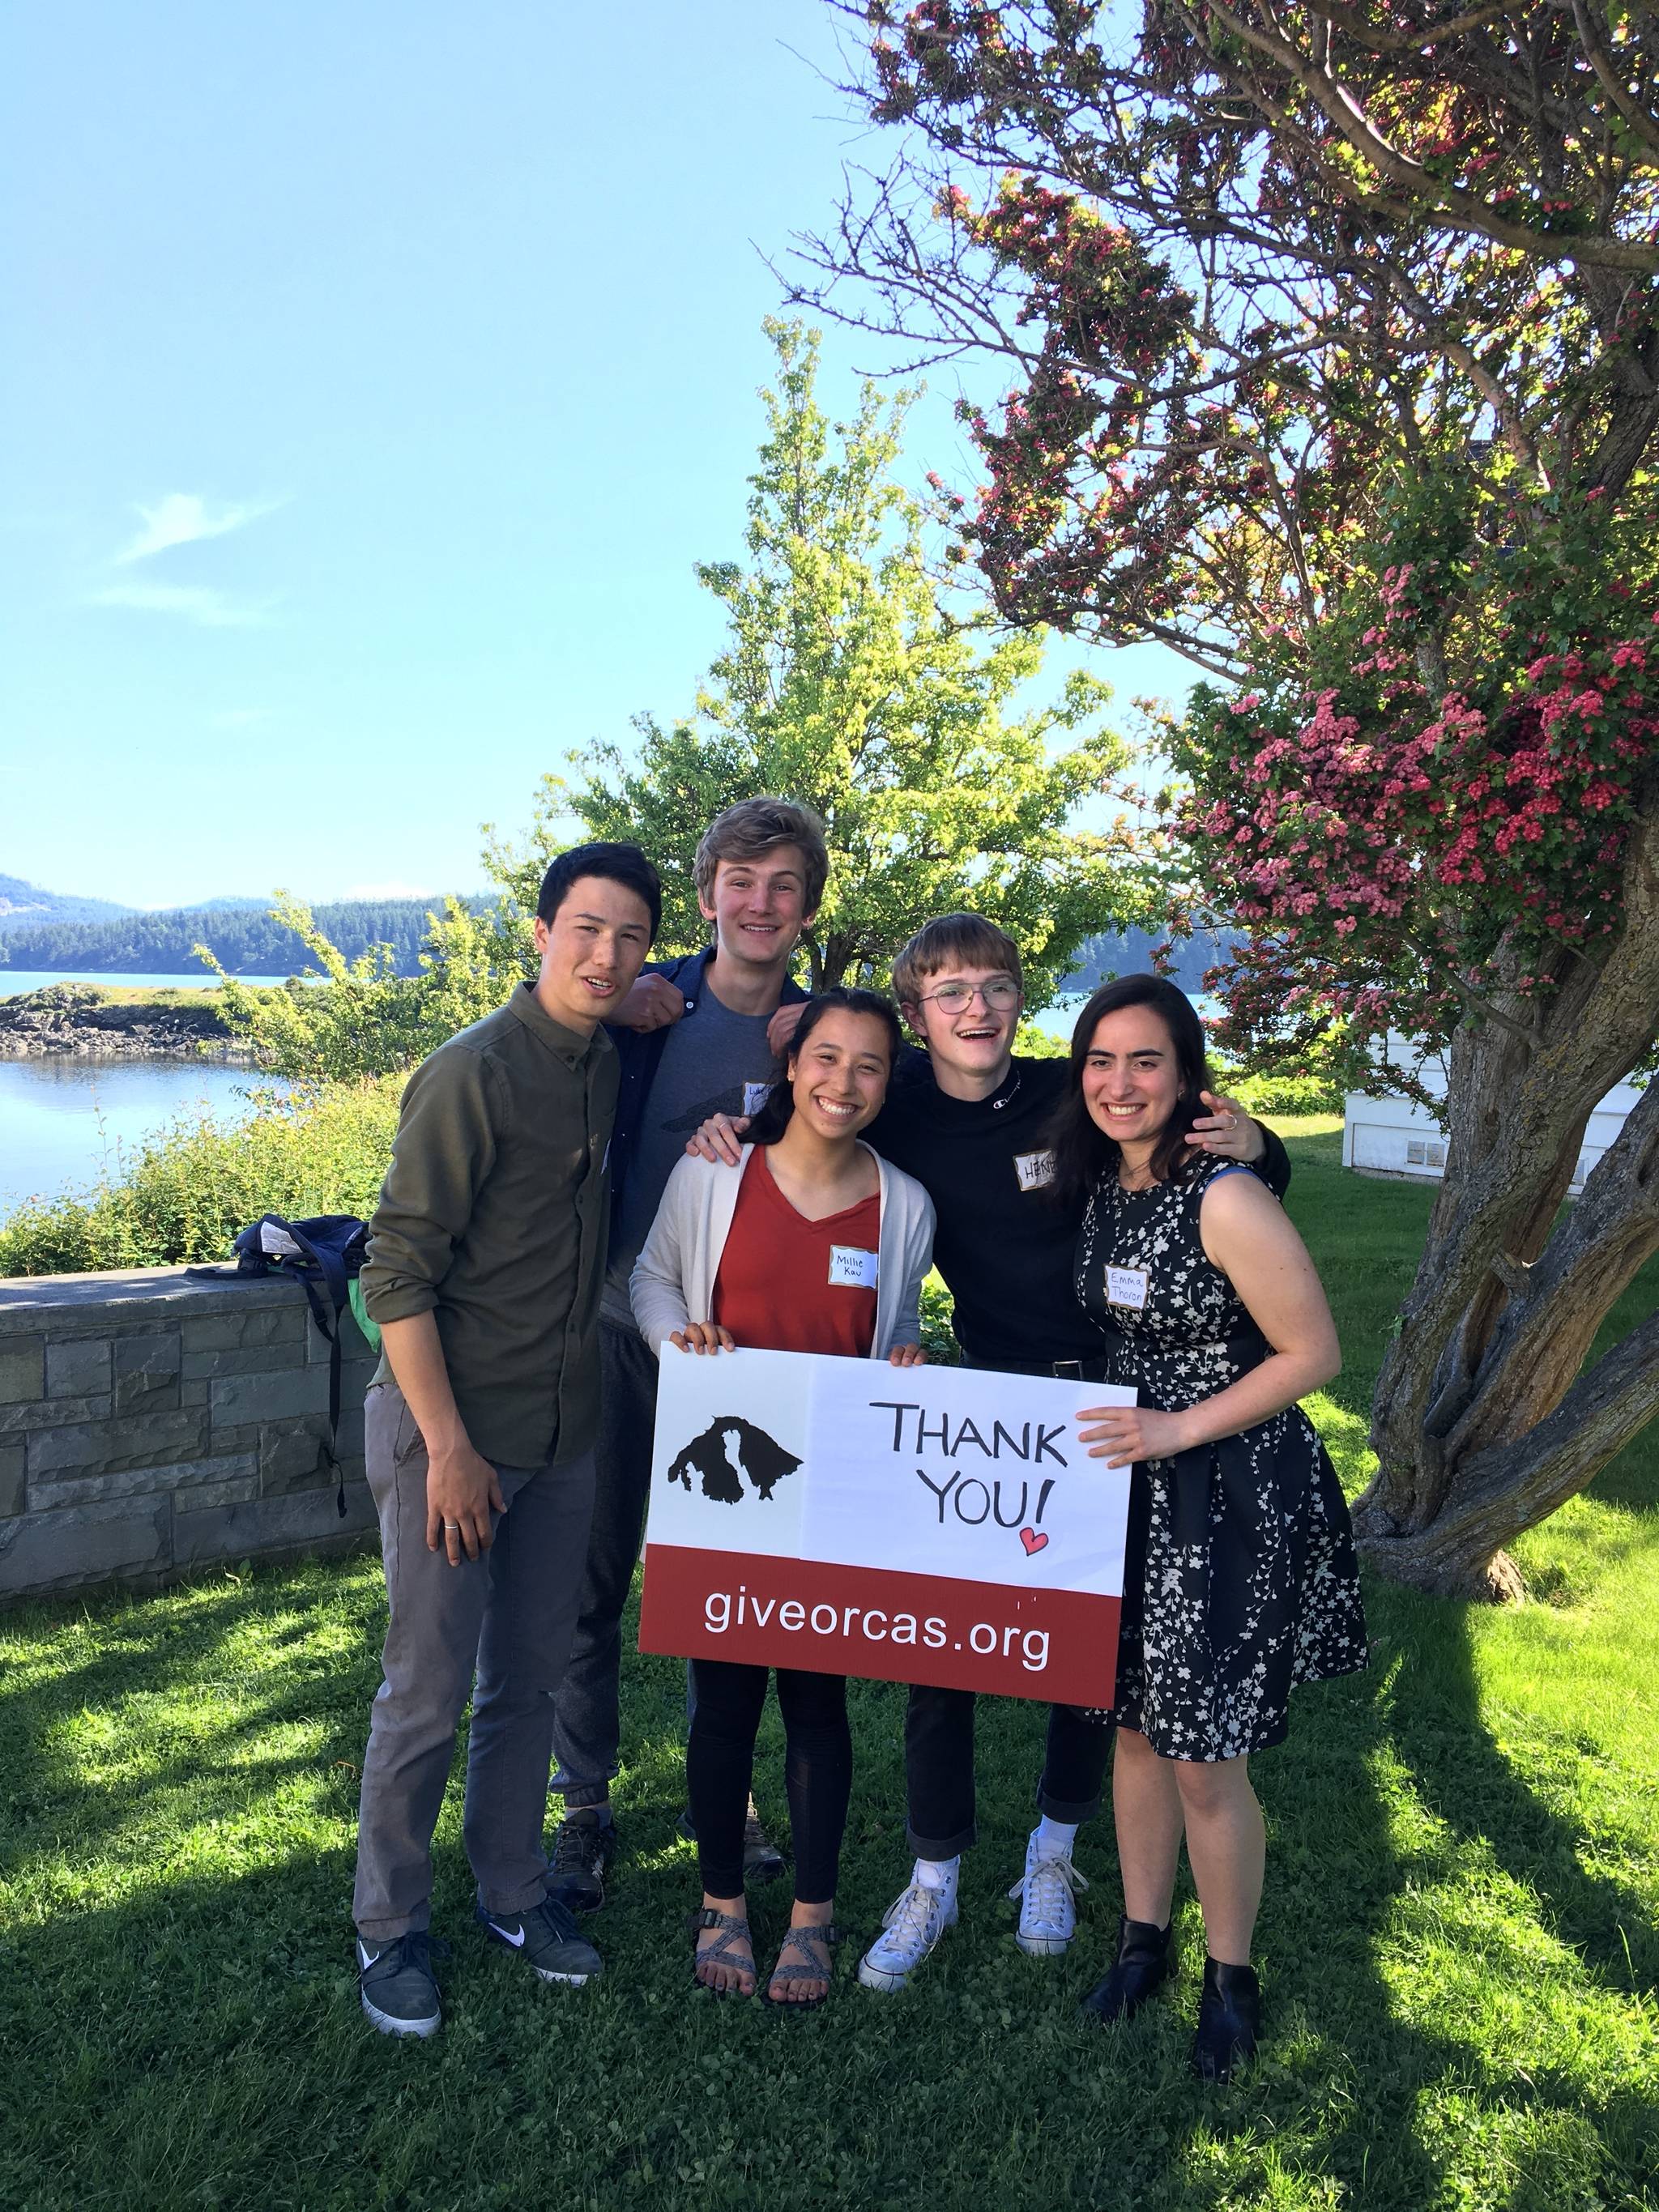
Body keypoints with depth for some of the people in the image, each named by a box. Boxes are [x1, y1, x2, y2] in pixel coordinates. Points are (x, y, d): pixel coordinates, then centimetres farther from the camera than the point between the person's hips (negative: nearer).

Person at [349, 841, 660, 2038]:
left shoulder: (614, 1070, 5)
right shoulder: (475, 1072, -16)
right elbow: (397, 1273, -17)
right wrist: (449, 1446, -18)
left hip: (565, 1434, 6)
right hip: (451, 1430, -6)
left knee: (530, 1680, 17)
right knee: (427, 1699, 5)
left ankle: (513, 1892, 35)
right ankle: (390, 1927, 26)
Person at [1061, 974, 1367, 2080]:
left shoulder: (1226, 1199, -22)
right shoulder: (1101, 1185, 1)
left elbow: (1314, 1353, -17)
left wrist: (1179, 1429, -19)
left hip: (1232, 1498, -6)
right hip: (1131, 1485, 6)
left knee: (1205, 1759, 4)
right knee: (1136, 1723, 17)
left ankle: (1232, 1977, 28)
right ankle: (1143, 1937, 38)